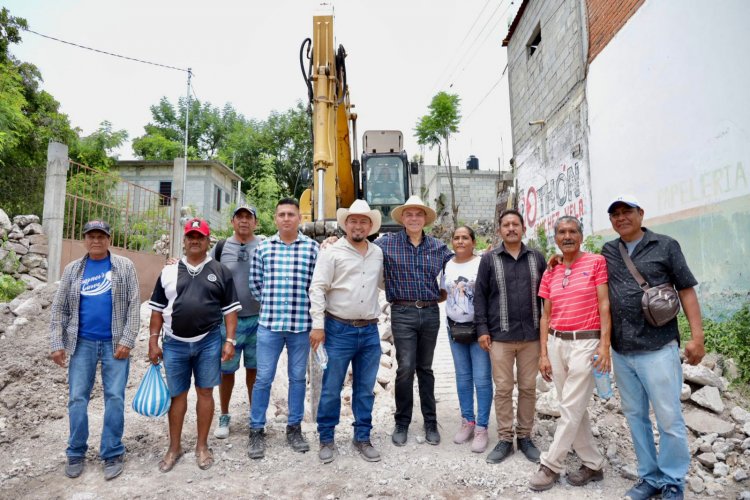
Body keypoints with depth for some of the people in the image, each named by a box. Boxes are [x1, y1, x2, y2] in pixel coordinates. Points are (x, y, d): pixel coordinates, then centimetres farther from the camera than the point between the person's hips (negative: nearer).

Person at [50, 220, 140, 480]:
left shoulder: (124, 266, 0)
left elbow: (134, 305, -4)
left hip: (115, 343, -2)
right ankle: (76, 453, 23)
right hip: (82, 343, 2)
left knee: (115, 398, 0)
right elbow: (59, 308, 8)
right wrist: (57, 344, 0)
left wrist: (127, 341, -11)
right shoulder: (73, 270, 7)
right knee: (77, 398, 6)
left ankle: (113, 454, 13)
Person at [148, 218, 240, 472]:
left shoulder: (220, 272, 2)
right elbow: (157, 310, 9)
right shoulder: (169, 271, 6)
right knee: (177, 395, 11)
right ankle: (174, 447, 27)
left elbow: (230, 309, 1)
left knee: (205, 393, 7)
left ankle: (202, 445, 23)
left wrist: (229, 340, -5)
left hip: (209, 342, -1)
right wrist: (153, 341, 3)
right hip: (174, 343, 2)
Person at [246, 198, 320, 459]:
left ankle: (294, 428, 28)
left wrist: (304, 308, 3)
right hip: (269, 323, 1)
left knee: (297, 377, 12)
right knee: (263, 378, 6)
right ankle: (256, 431, 22)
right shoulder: (263, 247, 3)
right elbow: (255, 283, 10)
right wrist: (270, 304, 9)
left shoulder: (312, 247, -1)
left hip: (301, 324, 0)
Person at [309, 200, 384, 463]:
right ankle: (326, 439, 22)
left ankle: (362, 438, 27)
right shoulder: (332, 252, -5)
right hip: (339, 330, -4)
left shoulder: (378, 253, 10)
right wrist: (318, 325, -14)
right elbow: (317, 289, -8)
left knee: (365, 389, 12)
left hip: (370, 331, 4)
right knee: (331, 389, 5)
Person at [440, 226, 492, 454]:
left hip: (479, 327, -4)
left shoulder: (483, 263, -7)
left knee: (481, 379, -1)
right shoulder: (446, 265, 7)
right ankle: (467, 421, 27)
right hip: (455, 328, 5)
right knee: (463, 377, 14)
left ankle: (481, 428, 12)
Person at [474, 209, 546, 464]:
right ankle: (504, 439, 18)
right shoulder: (489, 259, 2)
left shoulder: (537, 258, 8)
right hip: (500, 336, -2)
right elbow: (480, 295, 0)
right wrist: (482, 329, -5)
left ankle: (524, 436, 25)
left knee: (528, 388, 10)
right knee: (503, 388, 5)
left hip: (531, 335, 2)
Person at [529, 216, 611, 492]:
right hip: (556, 343, 5)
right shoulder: (549, 273, 9)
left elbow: (604, 305, -7)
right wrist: (543, 354, 4)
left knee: (570, 409, -1)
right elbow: (546, 316, 9)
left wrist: (605, 344, -14)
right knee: (574, 408, 12)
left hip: (586, 342, -5)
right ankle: (593, 464, 26)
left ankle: (551, 465, 11)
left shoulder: (596, 262, -3)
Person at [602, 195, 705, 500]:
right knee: (635, 416, 12)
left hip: (657, 348, -4)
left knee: (669, 418, 3)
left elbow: (686, 290, 0)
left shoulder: (666, 246, 1)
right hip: (621, 351, 4)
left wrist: (697, 336, -6)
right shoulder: (607, 251, 10)